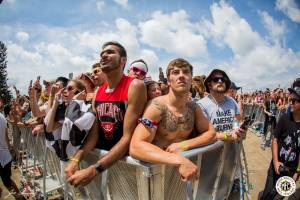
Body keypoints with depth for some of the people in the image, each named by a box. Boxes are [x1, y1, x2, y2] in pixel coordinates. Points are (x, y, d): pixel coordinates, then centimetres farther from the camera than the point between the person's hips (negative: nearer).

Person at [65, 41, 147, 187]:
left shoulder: (135, 86, -20)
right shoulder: (98, 91, 2)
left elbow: (128, 138, -24)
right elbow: (94, 133, 1)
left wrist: (93, 170, -27)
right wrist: (75, 159, -15)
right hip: (102, 153, 6)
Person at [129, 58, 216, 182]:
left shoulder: (194, 108, 1)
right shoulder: (156, 106, -18)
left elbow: (211, 133, 6)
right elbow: (135, 147, -27)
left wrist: (184, 145, -12)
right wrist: (179, 160, -36)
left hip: (185, 171, 4)